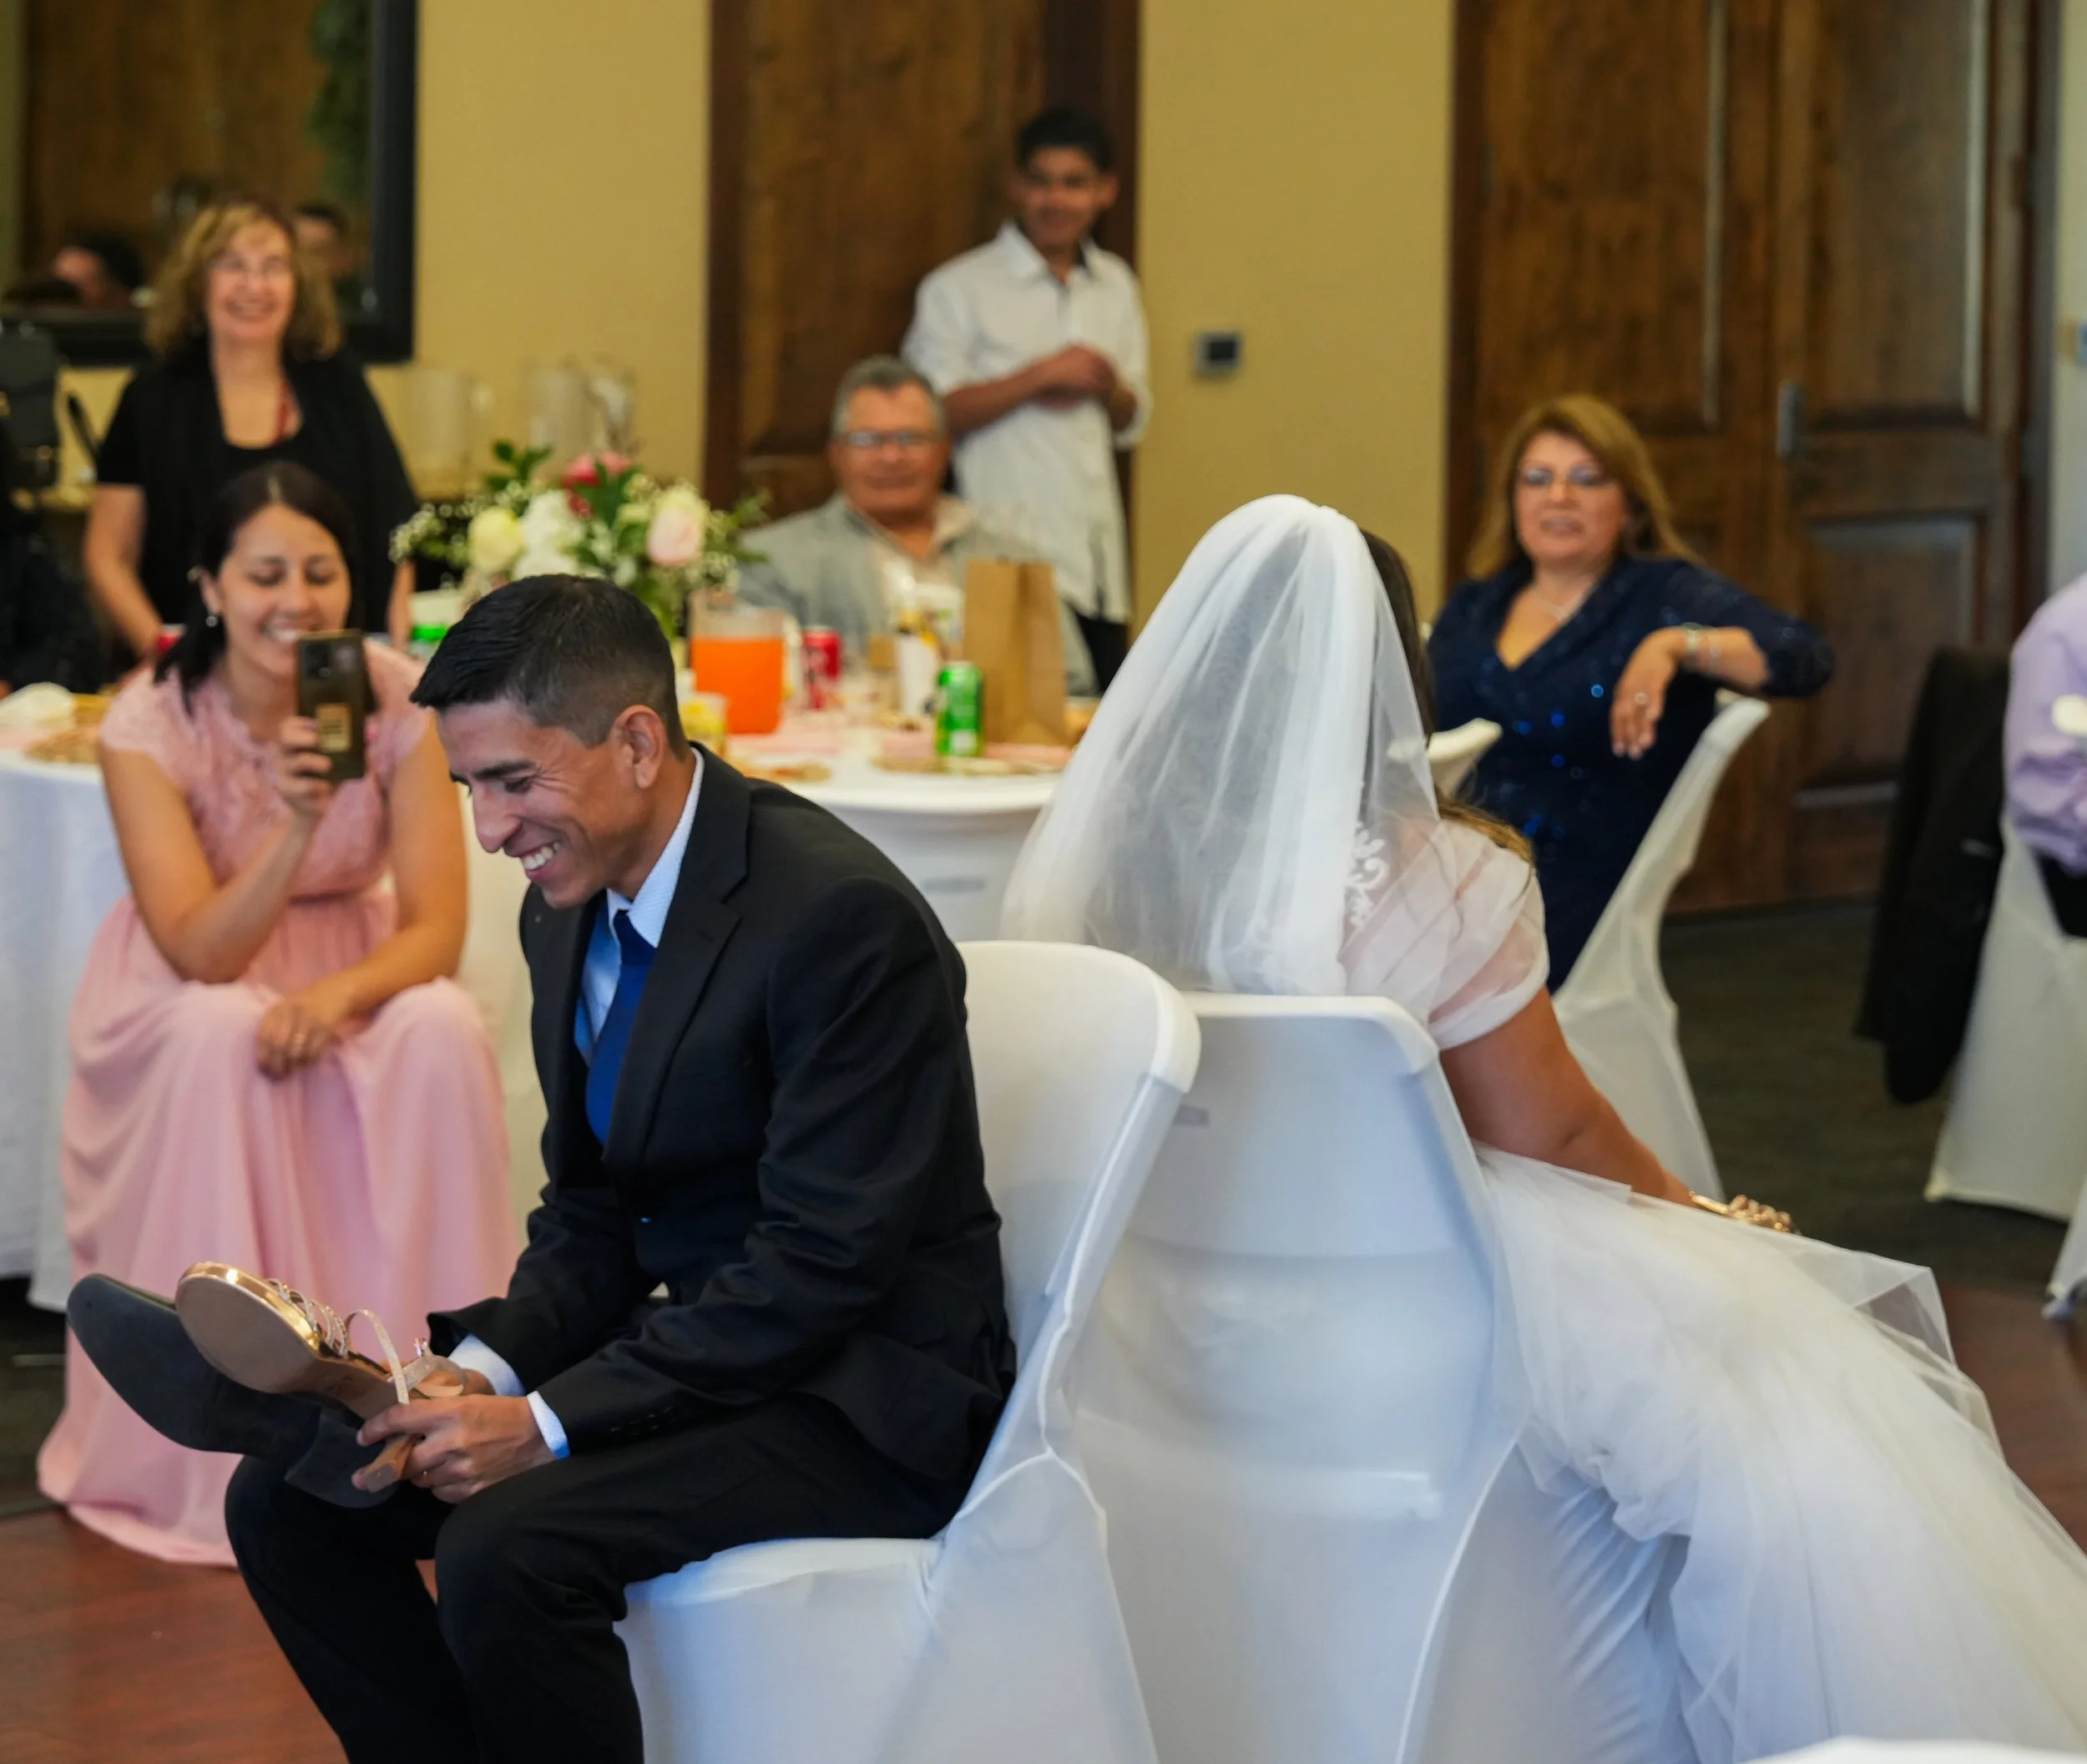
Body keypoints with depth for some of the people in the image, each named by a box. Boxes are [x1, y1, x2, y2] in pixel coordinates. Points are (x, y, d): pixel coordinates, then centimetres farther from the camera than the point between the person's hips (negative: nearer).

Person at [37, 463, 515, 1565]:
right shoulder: (150, 724, -19)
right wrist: (294, 824, -42)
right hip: (187, 991, -2)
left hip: (354, 966, 2)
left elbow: (435, 927, -15)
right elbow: (201, 952, -26)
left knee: (442, 1036, -31)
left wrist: (338, 994, -36)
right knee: (221, 1045, -36)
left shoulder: (400, 702, -14)